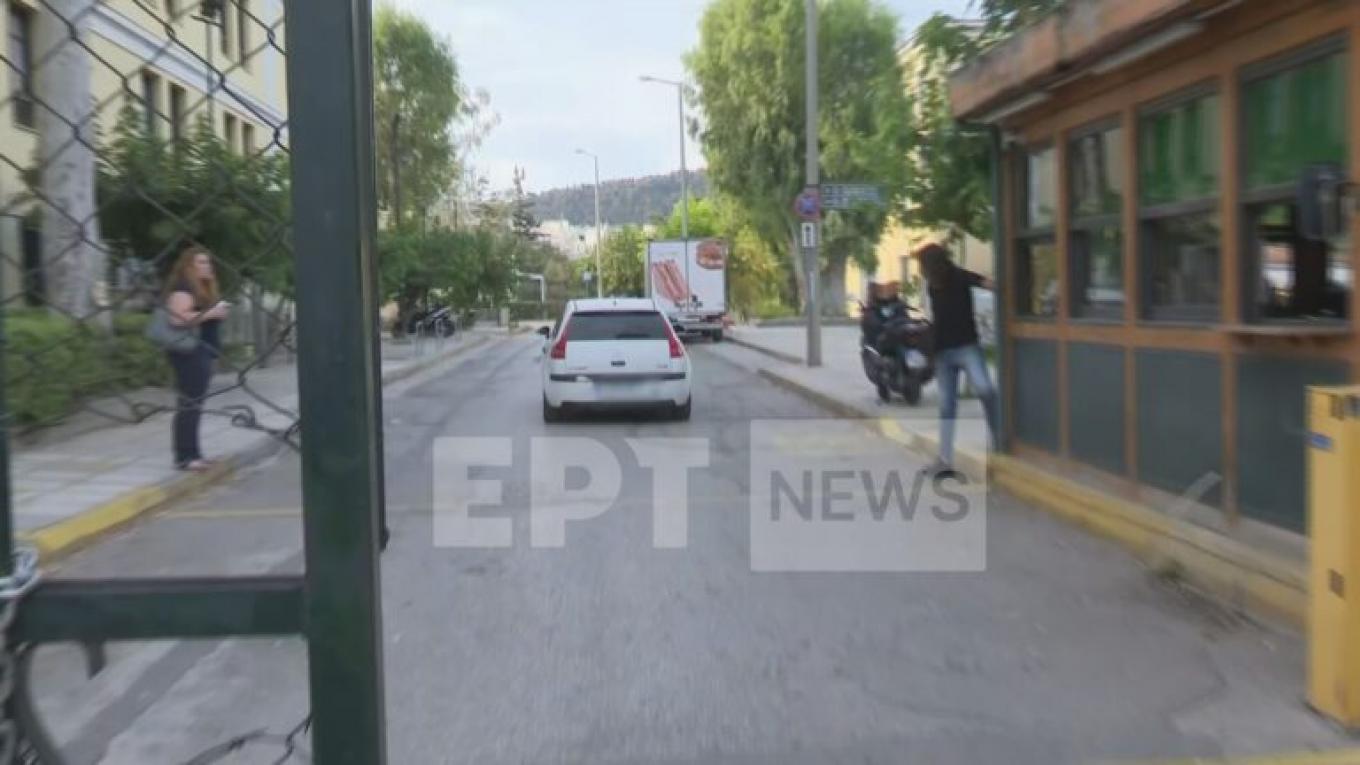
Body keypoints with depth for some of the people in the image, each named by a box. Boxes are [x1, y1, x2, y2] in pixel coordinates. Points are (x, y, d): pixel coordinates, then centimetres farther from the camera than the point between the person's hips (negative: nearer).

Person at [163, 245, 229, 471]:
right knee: (189, 405, -10)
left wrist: (219, 311, 18)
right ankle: (185, 456, -9)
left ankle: (191, 455, 16)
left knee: (194, 405, 11)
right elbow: (178, 318, -26)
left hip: (203, 352, 11)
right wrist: (210, 313, -21)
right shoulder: (182, 287, -12)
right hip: (190, 351, -11)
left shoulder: (203, 288, 20)